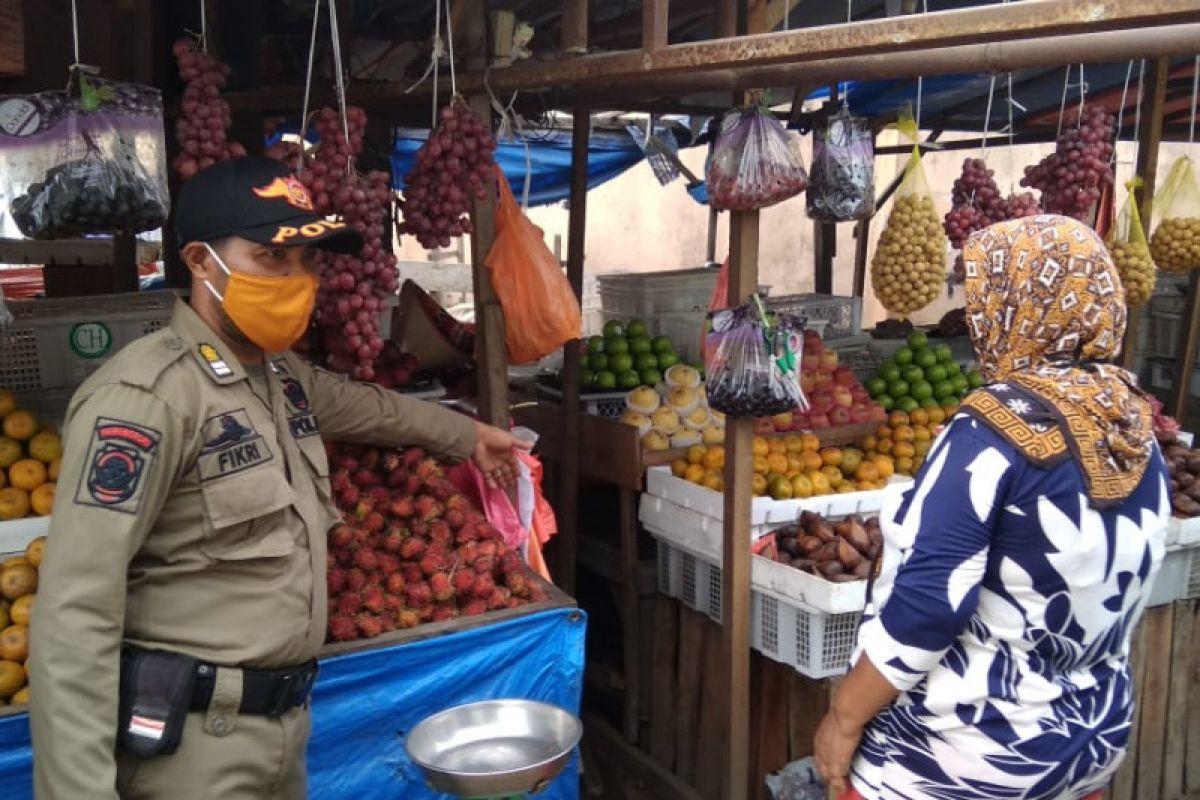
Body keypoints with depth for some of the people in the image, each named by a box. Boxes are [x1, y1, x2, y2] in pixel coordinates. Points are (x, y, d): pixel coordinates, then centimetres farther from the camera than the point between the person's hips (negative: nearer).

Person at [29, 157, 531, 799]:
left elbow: (364, 406, 30)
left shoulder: (283, 376, 7)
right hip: (192, 735, -8)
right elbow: (75, 608, -23)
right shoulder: (145, 395, -20)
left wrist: (468, 436, 40)